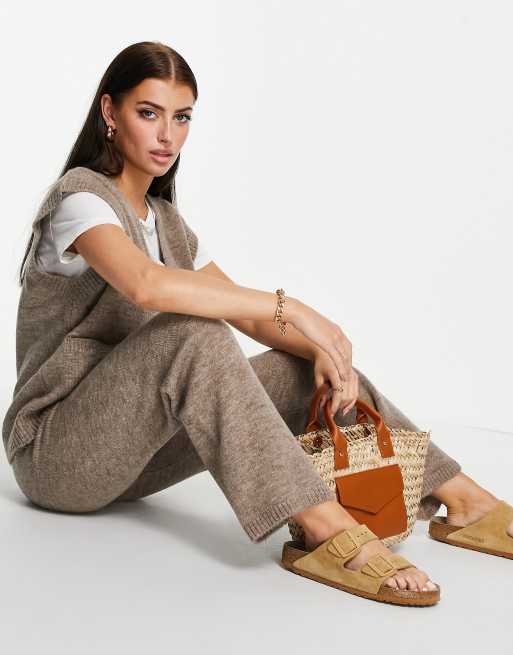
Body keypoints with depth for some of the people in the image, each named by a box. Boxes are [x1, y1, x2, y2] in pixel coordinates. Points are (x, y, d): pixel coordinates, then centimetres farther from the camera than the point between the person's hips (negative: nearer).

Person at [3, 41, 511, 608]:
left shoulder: (166, 221, 13)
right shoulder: (80, 197, -13)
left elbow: (249, 316, 7)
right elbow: (145, 284, -36)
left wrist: (323, 350, -12)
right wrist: (288, 307, -32)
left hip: (132, 446, 7)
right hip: (54, 454, -7)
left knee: (308, 366, -6)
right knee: (195, 335, -34)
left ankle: (462, 497, -5)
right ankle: (326, 529, -38)